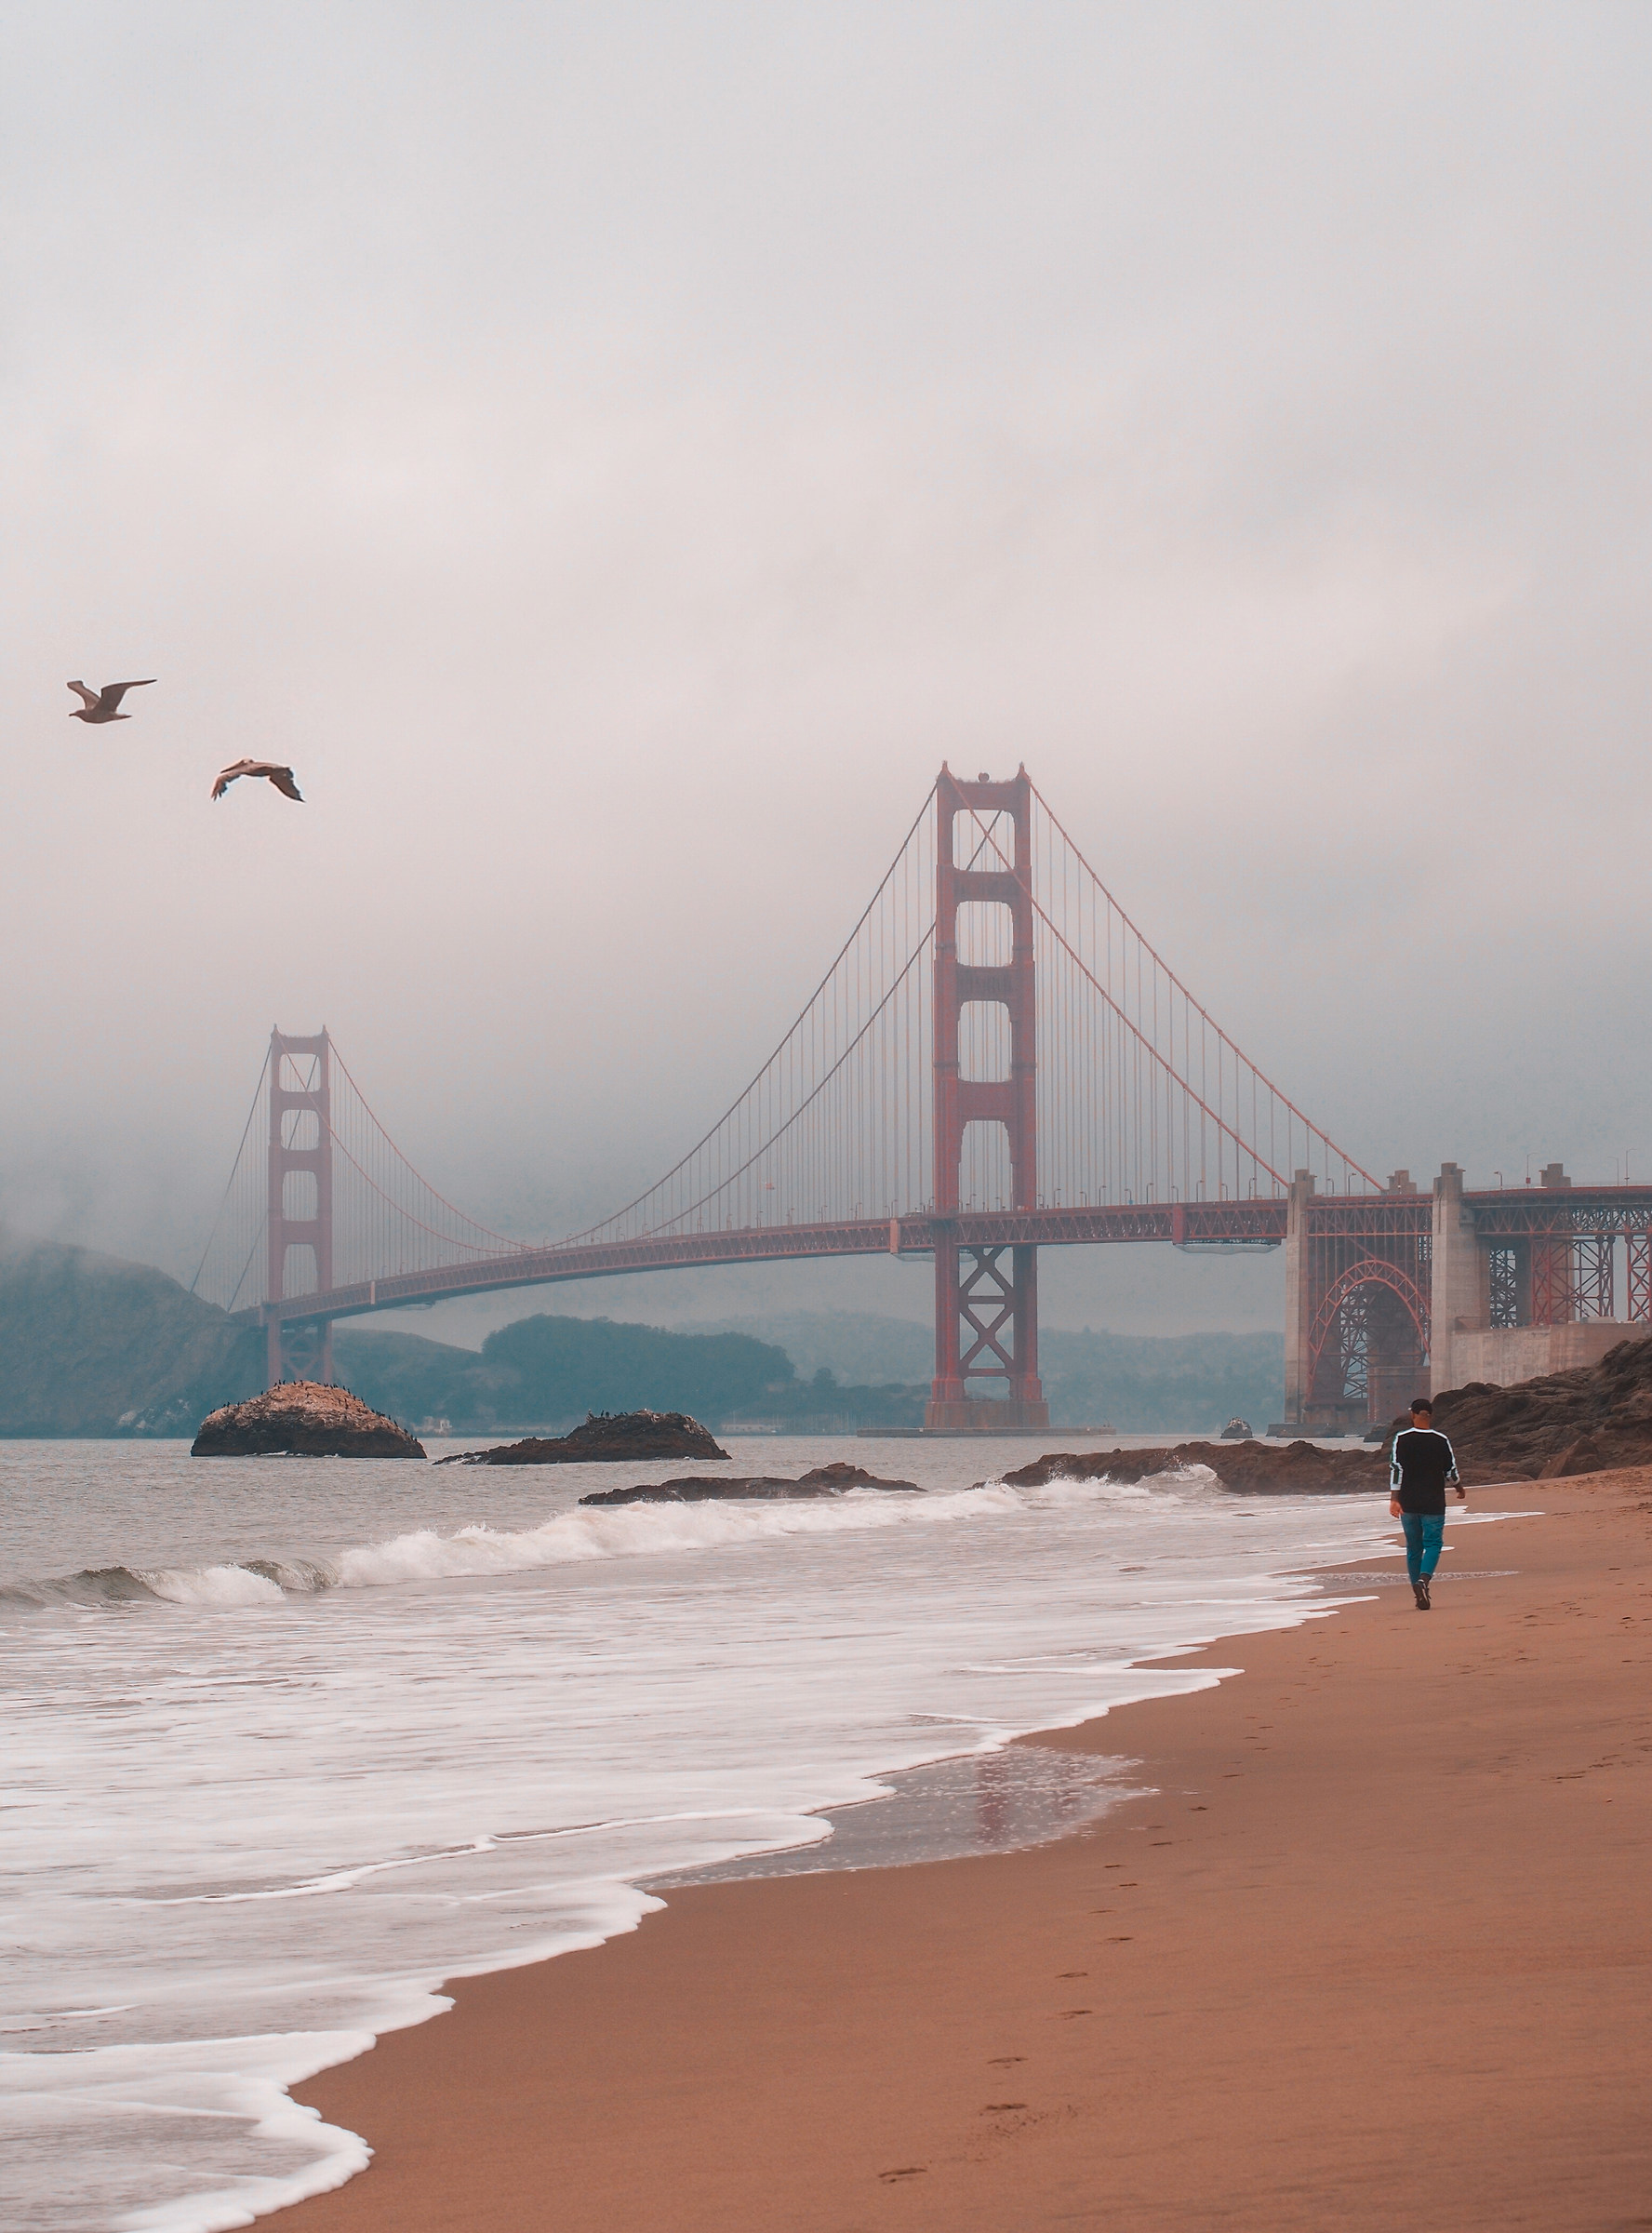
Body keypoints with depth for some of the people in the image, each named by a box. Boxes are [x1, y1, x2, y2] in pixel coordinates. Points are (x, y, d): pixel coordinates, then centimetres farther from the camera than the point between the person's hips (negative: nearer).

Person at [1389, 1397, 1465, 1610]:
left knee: (1413, 1547, 10)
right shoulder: (1441, 1440, -3)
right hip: (1434, 1503, -1)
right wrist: (1460, 1489, 22)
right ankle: (1424, 1579, -26)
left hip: (1408, 1503, 1)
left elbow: (1395, 1469, -9)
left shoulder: (1402, 1439, -3)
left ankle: (1420, 1597, 13)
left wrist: (1394, 1498, -10)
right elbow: (1451, 1471, 3)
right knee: (1433, 1544, 1)